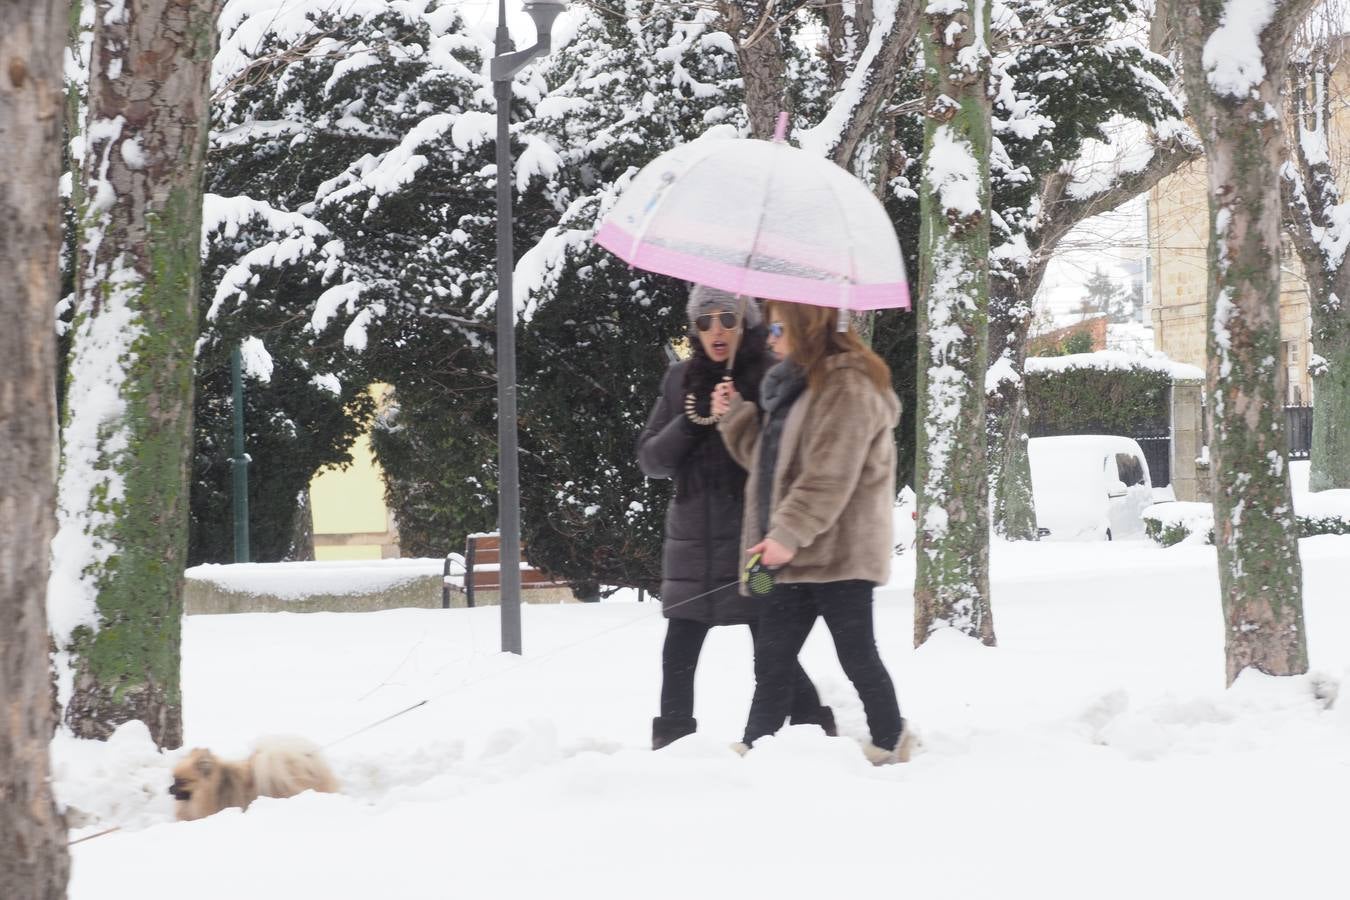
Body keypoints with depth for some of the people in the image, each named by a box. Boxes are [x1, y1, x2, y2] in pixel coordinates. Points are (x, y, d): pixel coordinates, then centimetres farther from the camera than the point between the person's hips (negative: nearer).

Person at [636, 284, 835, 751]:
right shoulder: (681, 381, 10)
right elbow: (650, 460, 8)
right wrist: (689, 423, -9)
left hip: (754, 540, -4)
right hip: (693, 540, 4)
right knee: (679, 655, 4)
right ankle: (671, 743, 14)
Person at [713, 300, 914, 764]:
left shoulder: (846, 387, -11)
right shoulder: (794, 385, 20)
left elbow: (830, 475, -20)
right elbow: (770, 461, 22)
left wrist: (789, 533, -24)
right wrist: (736, 416, 10)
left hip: (837, 551, -9)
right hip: (791, 553, 9)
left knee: (856, 655, -1)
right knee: (771, 661, 5)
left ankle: (890, 741, 13)